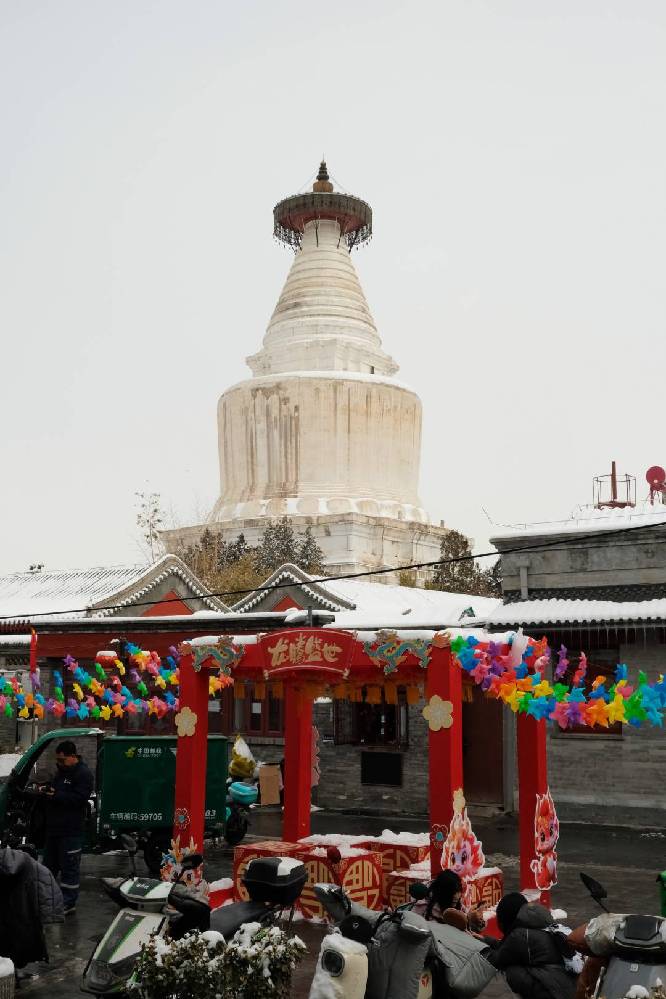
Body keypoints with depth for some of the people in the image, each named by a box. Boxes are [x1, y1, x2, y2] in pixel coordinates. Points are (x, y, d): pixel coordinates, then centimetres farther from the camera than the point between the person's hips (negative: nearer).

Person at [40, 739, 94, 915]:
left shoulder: (84, 775, -12)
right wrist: (47, 790, 2)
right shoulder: (61, 771, 15)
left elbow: (79, 798, -21)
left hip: (71, 831, -9)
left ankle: (68, 903, 4)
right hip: (54, 828, 9)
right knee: (49, 864, 17)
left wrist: (56, 795, -22)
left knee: (69, 868, -2)